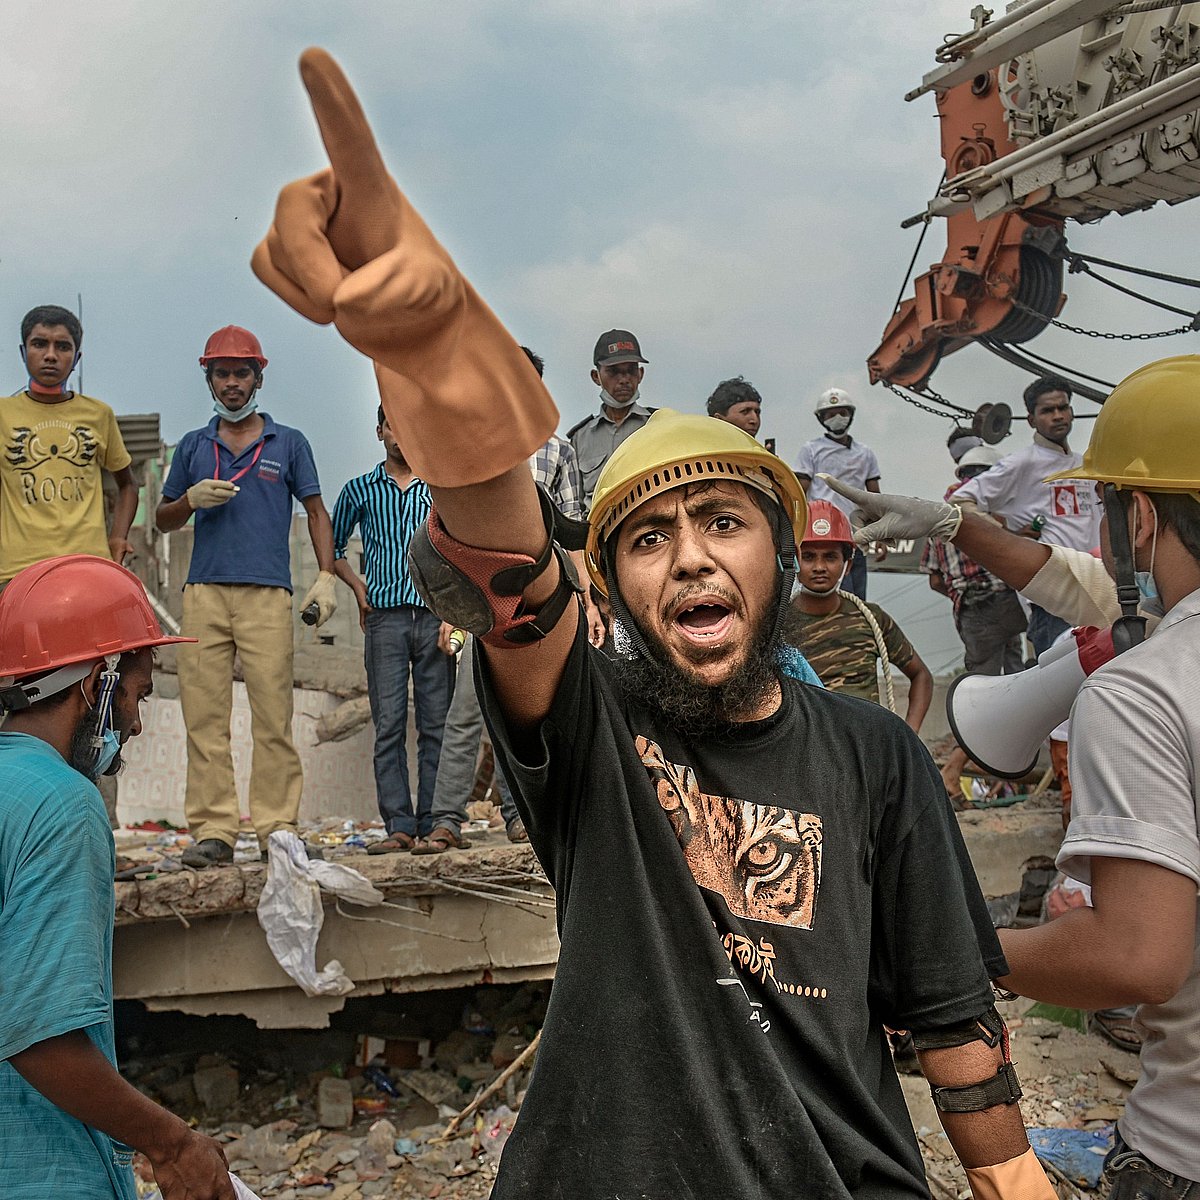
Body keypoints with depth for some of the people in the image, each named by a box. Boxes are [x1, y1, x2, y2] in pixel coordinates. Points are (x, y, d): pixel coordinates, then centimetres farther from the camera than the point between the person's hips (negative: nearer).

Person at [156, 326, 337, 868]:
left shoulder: (289, 443, 13)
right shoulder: (192, 446, 18)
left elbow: (316, 512, 13)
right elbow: (163, 519, 22)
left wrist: (326, 576, 0)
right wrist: (191, 499, 0)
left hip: (268, 593, -2)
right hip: (204, 592, 2)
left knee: (274, 714, -7)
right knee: (204, 714, -3)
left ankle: (277, 827, -3)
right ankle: (213, 830, 0)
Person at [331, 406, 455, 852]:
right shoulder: (359, 490, 11)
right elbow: (332, 546, 22)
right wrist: (358, 588, 8)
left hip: (435, 615, 0)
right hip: (385, 618, 0)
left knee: (436, 724, -1)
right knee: (389, 724, -4)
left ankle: (434, 824, 3)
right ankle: (399, 825, -3)